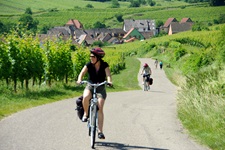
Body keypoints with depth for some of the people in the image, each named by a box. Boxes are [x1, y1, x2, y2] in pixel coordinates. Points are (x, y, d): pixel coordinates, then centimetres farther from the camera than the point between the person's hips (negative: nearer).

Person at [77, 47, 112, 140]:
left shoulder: (104, 65, -9)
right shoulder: (89, 65, -6)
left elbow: (108, 74, -23)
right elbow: (82, 73, -19)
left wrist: (109, 81, -45)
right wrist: (79, 80, -41)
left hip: (101, 88, -1)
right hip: (90, 86, 1)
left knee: (100, 108, -15)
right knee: (85, 97, -35)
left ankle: (100, 131, -10)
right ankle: (86, 113, -8)